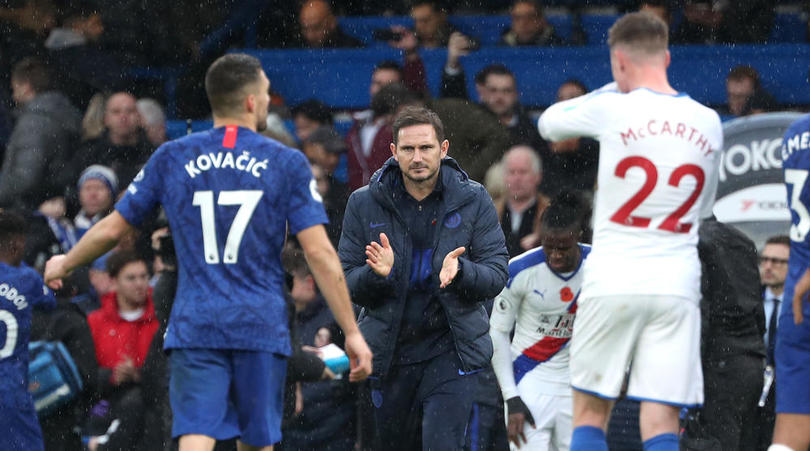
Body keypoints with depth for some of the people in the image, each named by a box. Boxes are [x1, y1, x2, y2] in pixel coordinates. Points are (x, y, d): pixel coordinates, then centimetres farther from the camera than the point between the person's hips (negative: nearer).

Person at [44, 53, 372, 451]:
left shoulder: (171, 159, 5)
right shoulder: (287, 163, 0)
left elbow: (111, 229, 13)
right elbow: (320, 254, -5)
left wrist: (64, 264, 33)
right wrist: (352, 332, -1)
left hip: (194, 328, 1)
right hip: (261, 329, 0)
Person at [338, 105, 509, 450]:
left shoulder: (473, 201, -3)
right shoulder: (364, 204, -1)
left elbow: (496, 277, -4)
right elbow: (347, 286, 0)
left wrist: (460, 270, -26)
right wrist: (377, 274, -23)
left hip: (452, 350, -2)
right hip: (390, 353, 2)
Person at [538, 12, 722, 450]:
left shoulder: (612, 109, -6)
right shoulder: (708, 123, 5)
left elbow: (549, 123, 15)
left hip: (611, 283, -2)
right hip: (677, 287, 2)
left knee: (589, 414, 10)